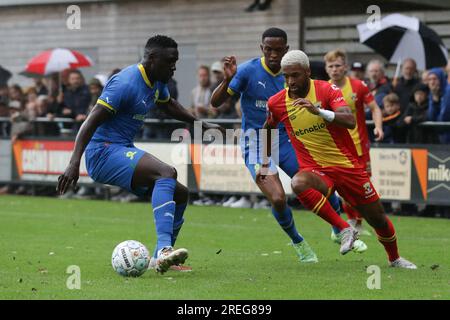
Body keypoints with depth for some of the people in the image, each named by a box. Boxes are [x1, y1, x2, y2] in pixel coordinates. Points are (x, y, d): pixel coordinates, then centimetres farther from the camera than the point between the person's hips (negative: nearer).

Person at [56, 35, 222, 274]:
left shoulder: (157, 82, 10)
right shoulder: (126, 83, -19)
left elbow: (168, 104, 34)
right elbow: (91, 122, -24)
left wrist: (200, 124, 38)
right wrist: (74, 163, -33)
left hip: (123, 151, 10)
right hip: (104, 153, -10)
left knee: (180, 194, 10)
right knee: (167, 173, -30)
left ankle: (161, 259, 16)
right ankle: (164, 249, -42)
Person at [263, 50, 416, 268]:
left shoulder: (327, 90, -10)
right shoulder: (277, 103, -3)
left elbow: (350, 121, -25)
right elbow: (268, 128, 20)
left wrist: (318, 111, -38)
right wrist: (265, 163, 24)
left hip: (347, 166, 0)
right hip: (316, 171, 0)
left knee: (379, 220, 9)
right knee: (298, 183, -37)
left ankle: (394, 259, 41)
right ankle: (345, 229, -25)